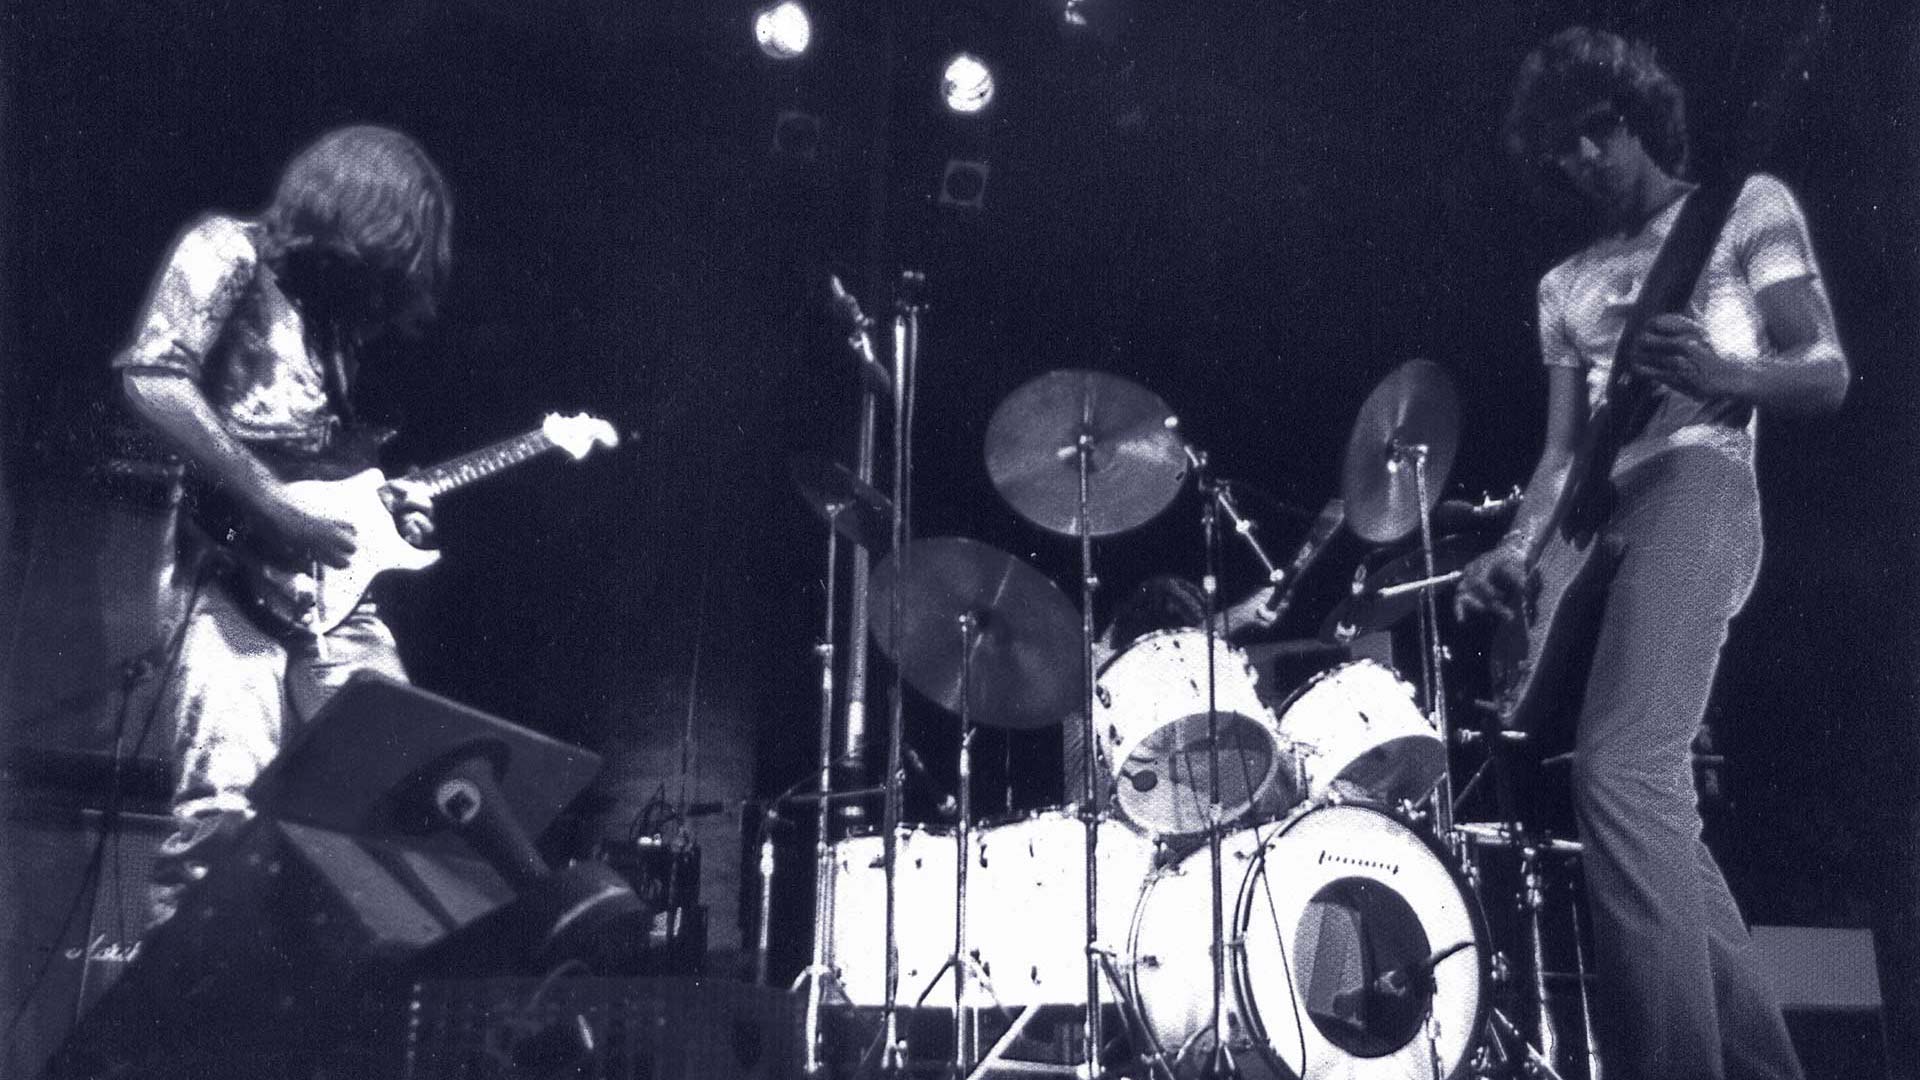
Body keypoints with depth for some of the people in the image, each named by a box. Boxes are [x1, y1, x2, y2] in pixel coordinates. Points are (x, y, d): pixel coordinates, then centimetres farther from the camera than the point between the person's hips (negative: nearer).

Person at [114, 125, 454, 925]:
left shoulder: (333, 306, 23)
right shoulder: (229, 250, 2)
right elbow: (152, 379, -14)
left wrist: (380, 504, 9)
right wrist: (274, 506, -16)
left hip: (323, 582, 7)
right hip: (229, 566, -7)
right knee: (223, 807, -18)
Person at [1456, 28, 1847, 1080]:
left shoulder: (1746, 203, 11)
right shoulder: (1565, 285, 25)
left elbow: (1828, 375, 3)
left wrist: (1720, 376, -18)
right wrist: (1514, 553, -1)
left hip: (1694, 489, -7)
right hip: (1601, 527, 7)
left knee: (1618, 767, -25)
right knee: (1652, 793, 2)